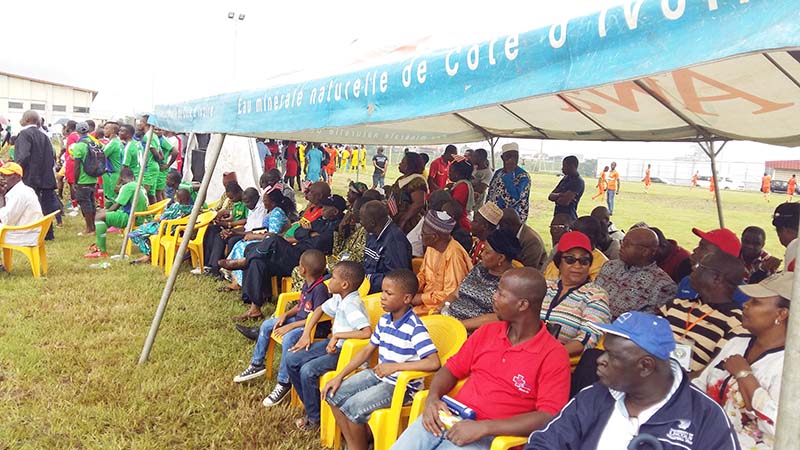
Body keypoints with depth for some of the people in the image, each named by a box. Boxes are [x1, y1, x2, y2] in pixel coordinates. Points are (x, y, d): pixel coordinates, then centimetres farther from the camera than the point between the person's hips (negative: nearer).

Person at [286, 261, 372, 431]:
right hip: (333, 343, 10)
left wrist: (337, 335, -30)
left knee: (308, 371, -24)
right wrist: (306, 334, 11)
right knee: (291, 359, 5)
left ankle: (314, 418, 0)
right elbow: (320, 310, 21)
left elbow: (367, 332, -39)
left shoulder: (352, 305, -26)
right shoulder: (339, 298, 2)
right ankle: (311, 405, 18)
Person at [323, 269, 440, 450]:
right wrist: (340, 376, 6)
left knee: (352, 407, -22)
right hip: (379, 375, 8)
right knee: (333, 394, 1)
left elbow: (434, 363, -32)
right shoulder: (384, 320, 2)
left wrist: (395, 366, -31)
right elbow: (367, 351, 11)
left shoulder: (415, 328, -22)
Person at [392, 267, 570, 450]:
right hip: (445, 418, 4)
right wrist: (432, 397, -6)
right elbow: (452, 368, 16)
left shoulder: (554, 355, -8)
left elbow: (548, 418, -16)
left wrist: (483, 427, -21)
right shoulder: (487, 331, 10)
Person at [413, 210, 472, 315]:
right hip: (428, 296, 8)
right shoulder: (431, 247, 2)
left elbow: (452, 295, -22)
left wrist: (422, 298, -16)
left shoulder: (454, 255, -23)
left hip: (442, 306, -8)